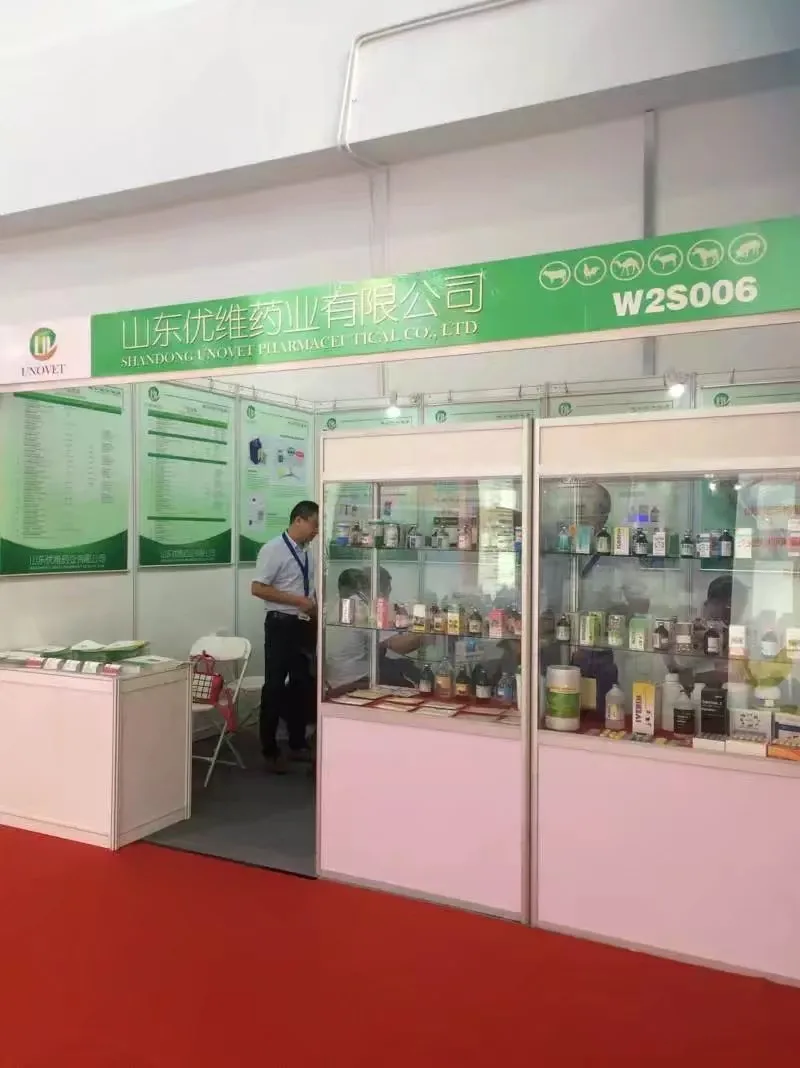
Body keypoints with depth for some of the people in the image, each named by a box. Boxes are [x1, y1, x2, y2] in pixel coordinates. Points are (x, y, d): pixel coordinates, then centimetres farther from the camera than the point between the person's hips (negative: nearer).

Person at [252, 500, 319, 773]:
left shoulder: (307, 553, 8)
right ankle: (270, 750, 15)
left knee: (302, 685, 15)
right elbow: (258, 588, -18)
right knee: (275, 687, 3)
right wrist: (298, 601, -20)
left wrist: (316, 611, 3)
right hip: (281, 625, -7)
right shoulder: (273, 549, -12)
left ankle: (297, 744, 29)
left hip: (305, 626, 7)